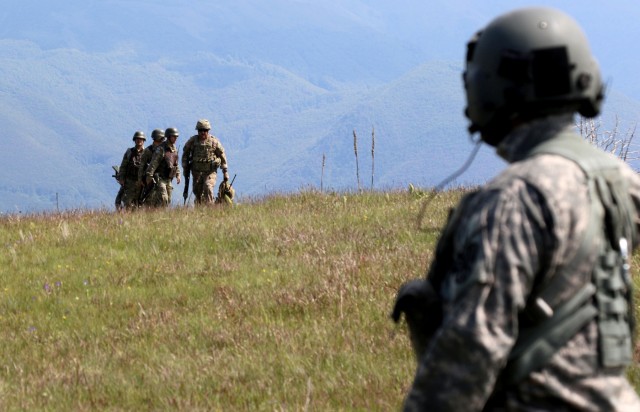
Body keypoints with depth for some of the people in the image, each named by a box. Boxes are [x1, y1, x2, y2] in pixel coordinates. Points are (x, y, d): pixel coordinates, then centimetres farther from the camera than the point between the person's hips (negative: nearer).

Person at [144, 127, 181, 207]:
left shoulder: (174, 149, 10)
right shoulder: (161, 149, -15)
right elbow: (153, 163, -18)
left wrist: (177, 174, 15)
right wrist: (149, 176, -22)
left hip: (168, 179, 8)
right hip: (160, 178, -8)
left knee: (168, 201, 6)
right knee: (163, 199, -18)